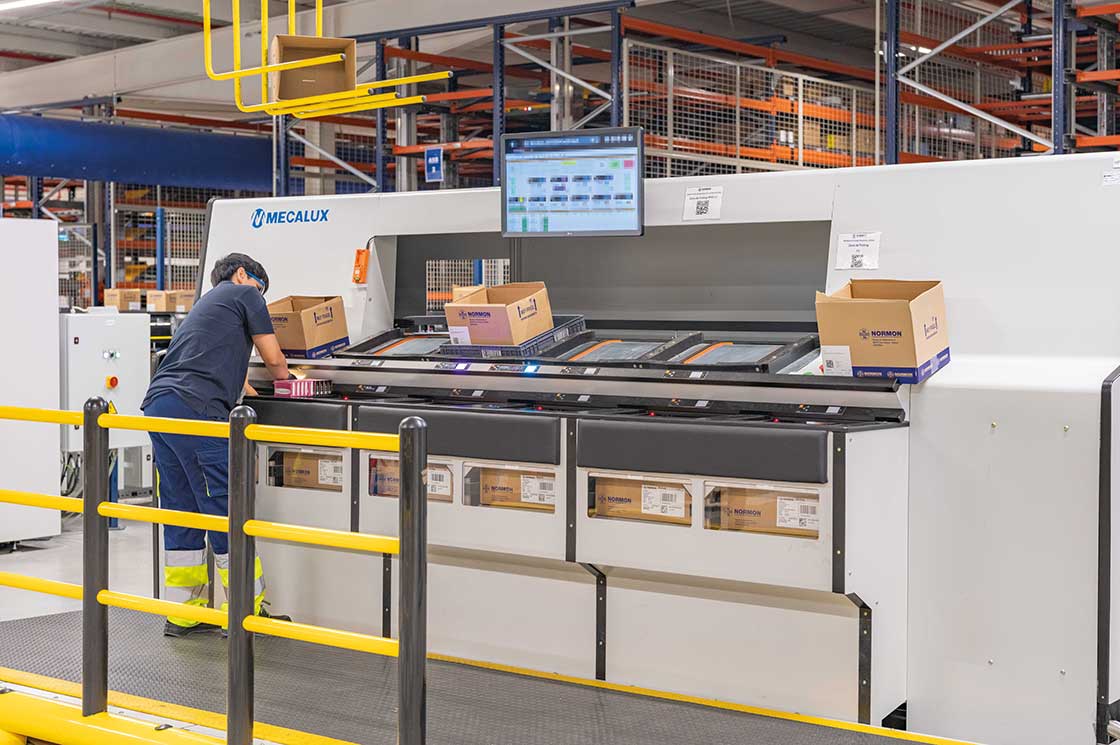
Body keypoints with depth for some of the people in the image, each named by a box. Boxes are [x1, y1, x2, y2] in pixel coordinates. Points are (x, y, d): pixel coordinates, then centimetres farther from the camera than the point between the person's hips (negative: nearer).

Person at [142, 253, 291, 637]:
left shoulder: (208, 302, 34)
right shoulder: (244, 293, 10)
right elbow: (273, 358, 13)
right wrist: (283, 380, 32)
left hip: (157, 404, 9)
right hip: (195, 408, -9)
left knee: (181, 511, 12)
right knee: (226, 509, -4)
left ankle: (182, 613, 15)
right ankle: (248, 612, 0)